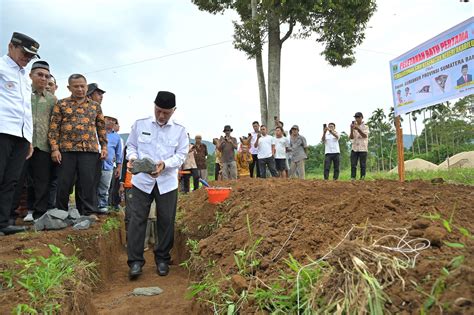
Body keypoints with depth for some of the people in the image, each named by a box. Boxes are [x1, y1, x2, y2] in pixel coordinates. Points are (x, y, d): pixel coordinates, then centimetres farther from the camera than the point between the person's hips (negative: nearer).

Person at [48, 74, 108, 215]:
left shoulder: (95, 105, 14)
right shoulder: (61, 104, 9)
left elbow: (101, 128, 15)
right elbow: (54, 127, 4)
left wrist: (104, 146, 5)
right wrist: (54, 148, -6)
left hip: (90, 149, 1)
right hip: (66, 149, 0)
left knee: (88, 184, -1)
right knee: (64, 184, 4)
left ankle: (88, 214, 7)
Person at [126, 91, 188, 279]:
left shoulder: (180, 130, 3)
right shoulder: (140, 124, 5)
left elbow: (181, 155, -2)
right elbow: (131, 146, 11)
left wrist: (165, 164, -20)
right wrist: (132, 157, -12)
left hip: (167, 182, 0)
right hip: (141, 180, 0)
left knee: (166, 221, 6)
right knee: (137, 219, -2)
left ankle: (162, 259, 22)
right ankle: (135, 261, 8)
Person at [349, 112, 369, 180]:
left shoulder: (365, 127, 5)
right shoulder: (354, 127, 12)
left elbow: (365, 136, -13)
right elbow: (351, 137, 0)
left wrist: (358, 129, -25)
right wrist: (352, 130, -17)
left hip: (363, 149, -2)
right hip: (354, 149, 2)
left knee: (363, 165, -1)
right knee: (353, 165, -3)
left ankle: (362, 179, 1)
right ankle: (352, 178, -3)